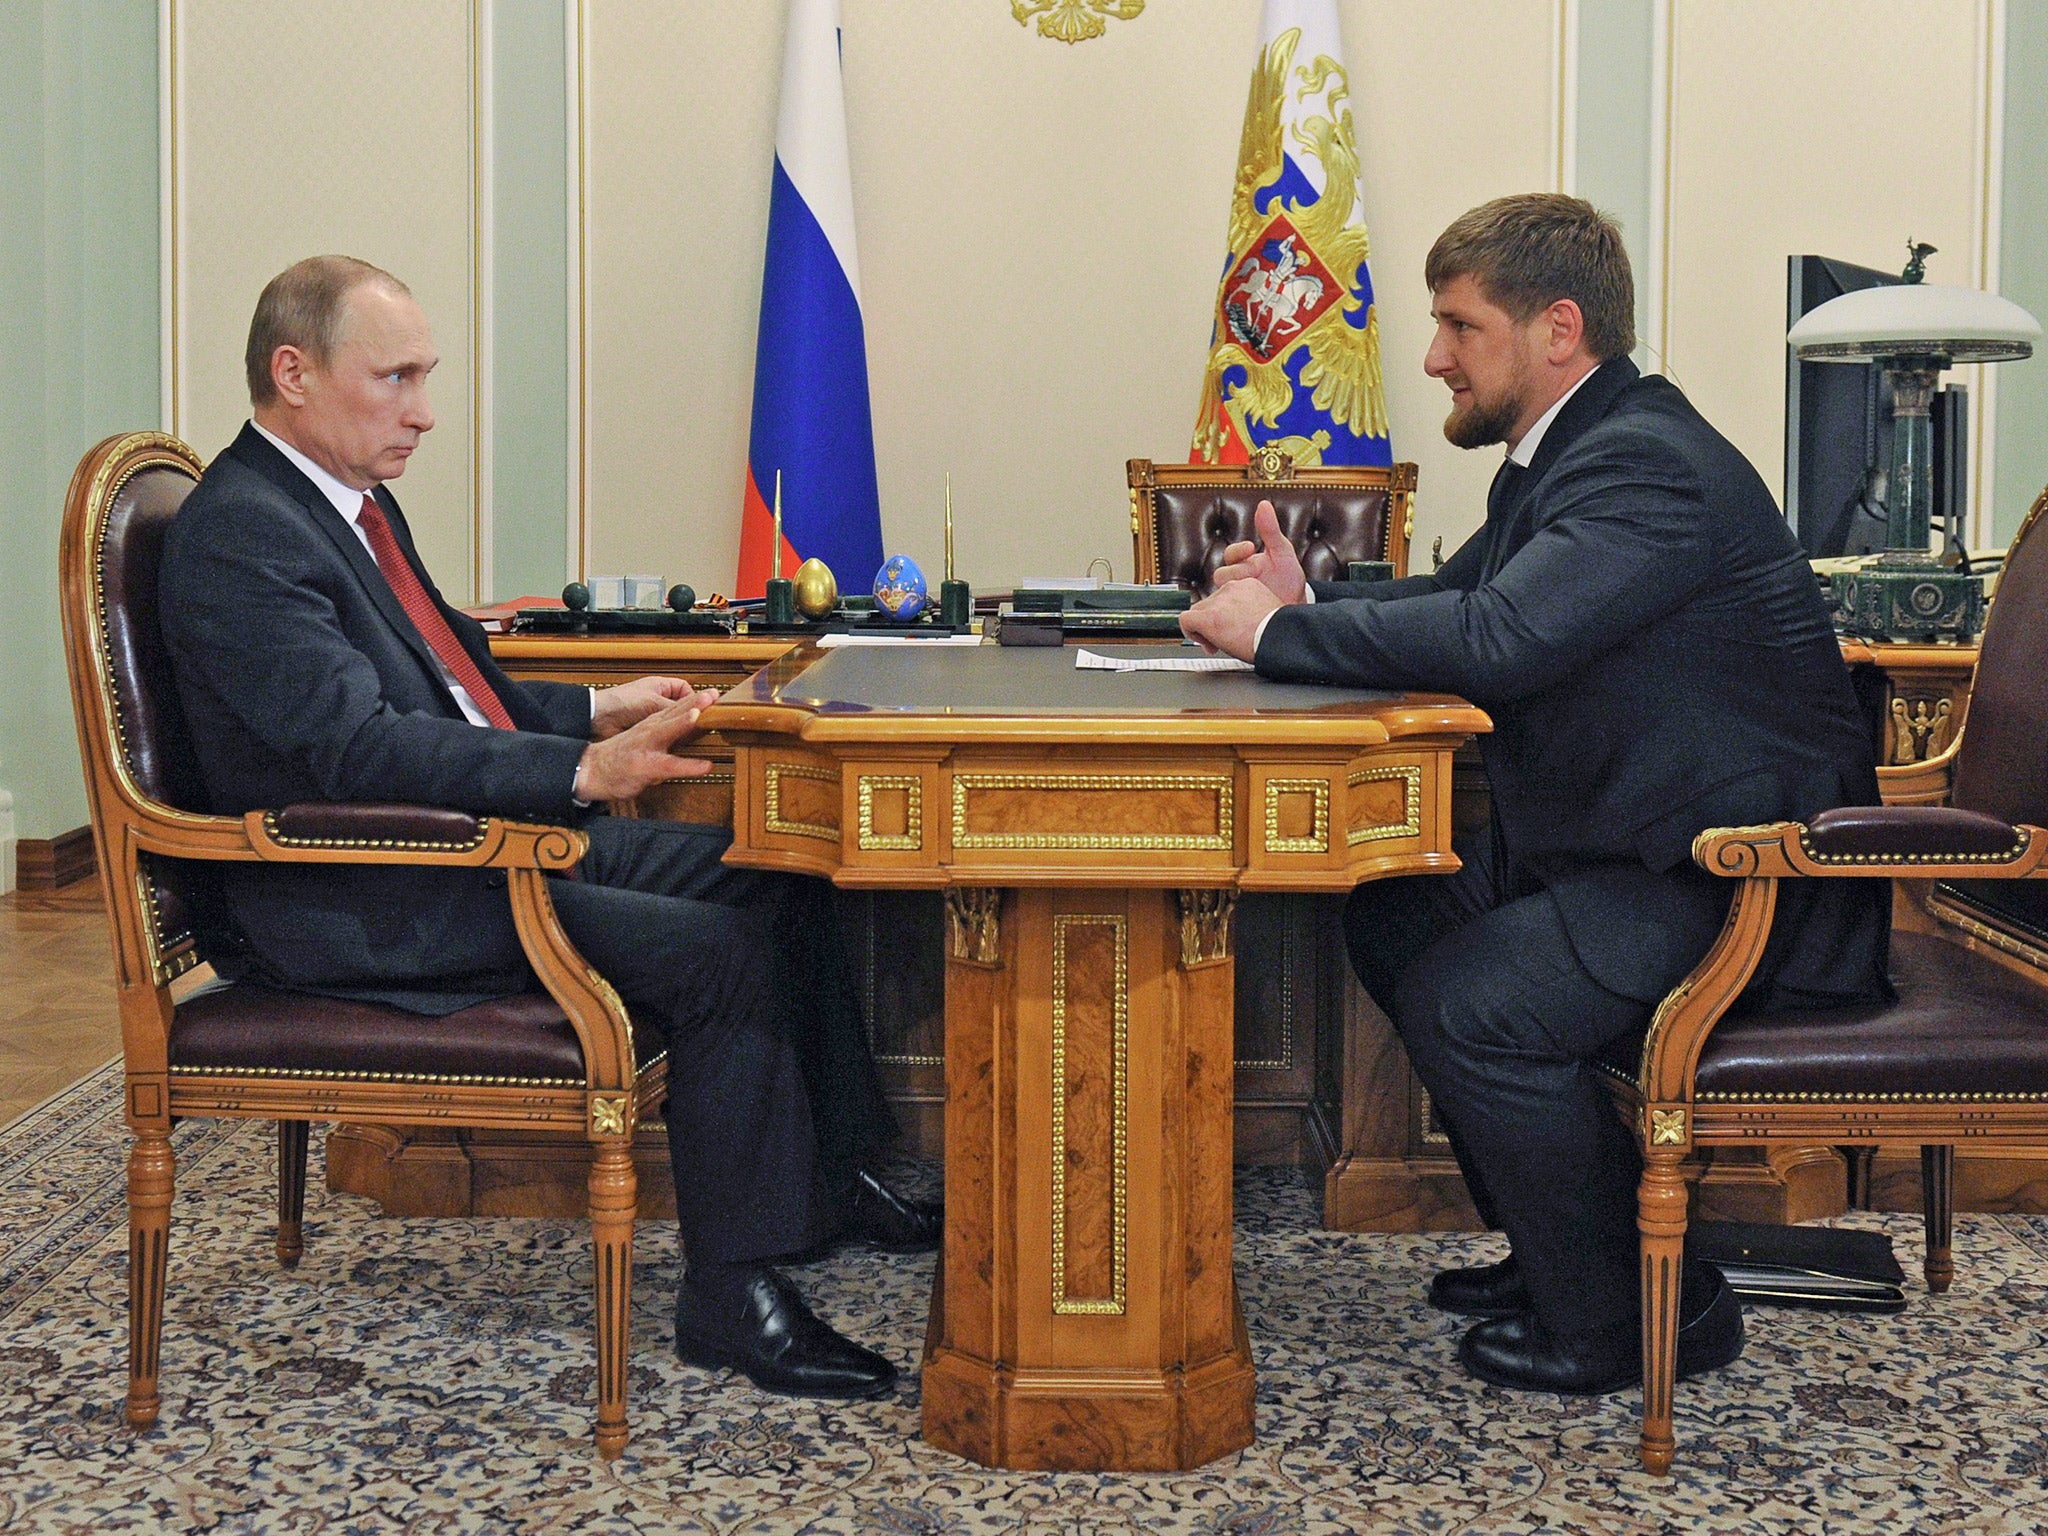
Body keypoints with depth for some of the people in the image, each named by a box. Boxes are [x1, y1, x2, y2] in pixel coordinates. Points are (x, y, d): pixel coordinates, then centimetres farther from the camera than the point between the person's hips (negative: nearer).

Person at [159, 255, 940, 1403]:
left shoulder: (353, 500, 15)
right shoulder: (238, 536, -17)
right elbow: (363, 745, -29)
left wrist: (595, 708, 13)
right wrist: (583, 770, -36)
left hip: (497, 836, 10)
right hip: (370, 907, -10)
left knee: (779, 883, 6)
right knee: (719, 953, -22)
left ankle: (834, 1178, 19)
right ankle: (732, 1294, -11)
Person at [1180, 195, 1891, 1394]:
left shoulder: (1646, 463, -21)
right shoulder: (1569, 453, 13)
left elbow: (1496, 639, -34)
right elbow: (1456, 602, 19)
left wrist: (1275, 634, -23)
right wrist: (1311, 601, -1)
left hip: (1754, 883, -11)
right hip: (1631, 843, 11)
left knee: (1465, 1003, -22)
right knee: (1392, 922, 10)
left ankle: (1642, 1308, -3)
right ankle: (1555, 1245, 20)